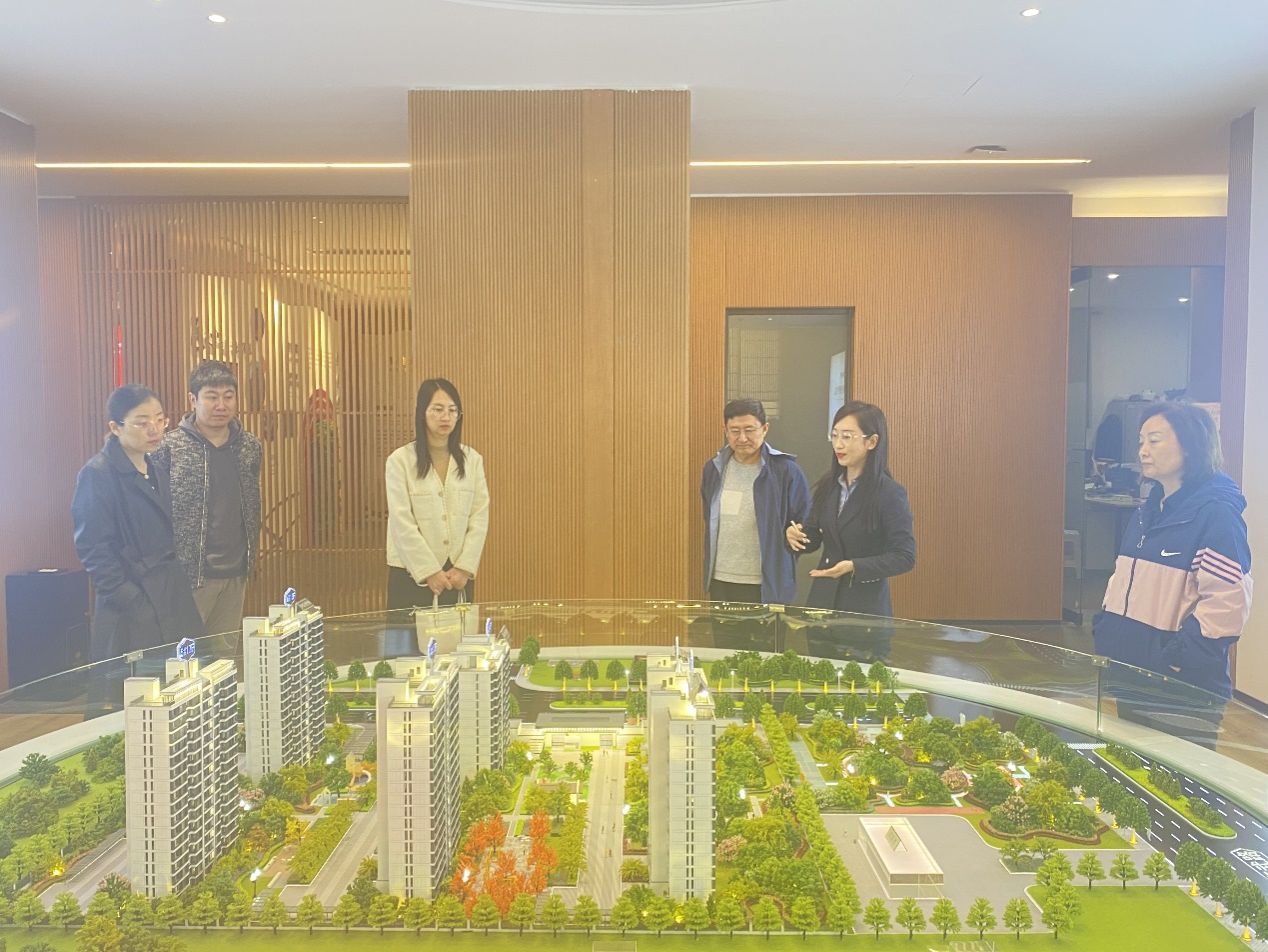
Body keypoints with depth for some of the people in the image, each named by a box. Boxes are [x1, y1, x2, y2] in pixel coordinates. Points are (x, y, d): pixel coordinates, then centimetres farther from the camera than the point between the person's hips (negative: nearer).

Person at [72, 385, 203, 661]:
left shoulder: (158, 470, 13)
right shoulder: (97, 474, -9)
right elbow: (94, 550, -13)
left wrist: (178, 585, 11)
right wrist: (133, 602, -17)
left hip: (173, 596, 7)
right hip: (132, 609, -7)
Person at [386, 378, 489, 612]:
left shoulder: (472, 459, 3)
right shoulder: (400, 460, -7)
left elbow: (480, 517, 1)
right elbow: (402, 523, -10)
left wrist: (464, 567, -7)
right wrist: (430, 572, -12)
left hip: (458, 575, 3)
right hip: (412, 575, -3)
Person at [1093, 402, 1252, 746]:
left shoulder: (1216, 514, -14)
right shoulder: (1149, 511, 12)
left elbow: (1225, 605, -20)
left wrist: (1174, 663, -21)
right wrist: (1103, 633, 6)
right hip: (1128, 681, 8)